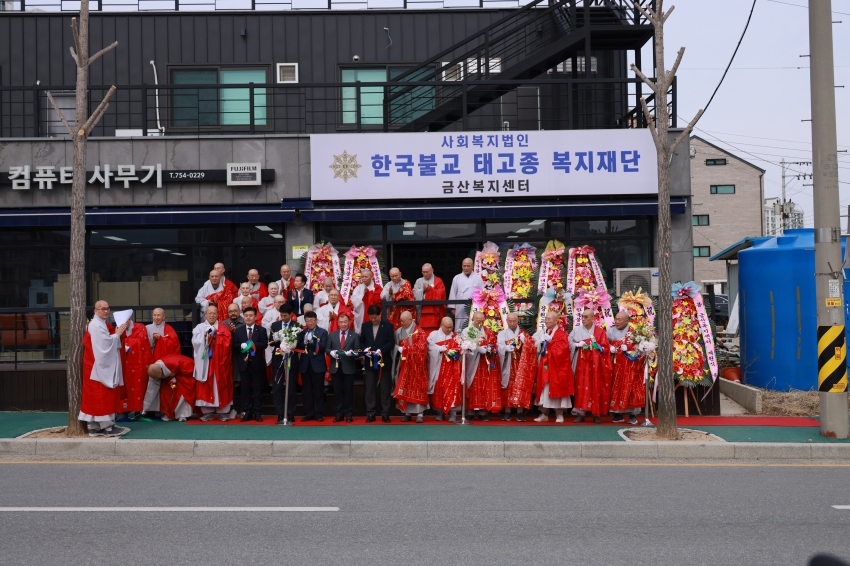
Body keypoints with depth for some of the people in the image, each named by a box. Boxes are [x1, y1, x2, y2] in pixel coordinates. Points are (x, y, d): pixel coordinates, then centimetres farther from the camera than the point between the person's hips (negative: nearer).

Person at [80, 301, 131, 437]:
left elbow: (106, 343, 19)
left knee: (96, 396, 10)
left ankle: (95, 427, 12)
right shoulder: (97, 325, -16)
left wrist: (116, 333, 6)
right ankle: (107, 427, -4)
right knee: (103, 396, -7)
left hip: (101, 366, 10)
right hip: (100, 366, -10)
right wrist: (118, 333, -10)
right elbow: (106, 343, -22)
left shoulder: (100, 324, 17)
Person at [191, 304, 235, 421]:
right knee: (205, 387, -1)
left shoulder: (223, 328, 8)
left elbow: (226, 342, -6)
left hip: (219, 361, 0)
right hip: (204, 361, 1)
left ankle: (223, 412, 4)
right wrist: (205, 335, -16)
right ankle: (207, 412, 4)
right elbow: (195, 341, -6)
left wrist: (216, 337, -12)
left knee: (220, 385, 0)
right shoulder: (200, 327, 8)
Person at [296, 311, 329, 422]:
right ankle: (308, 413, 11)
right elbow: (298, 346, 1)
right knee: (306, 391, 5)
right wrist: (305, 343, -18)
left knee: (318, 390, 1)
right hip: (305, 365, 3)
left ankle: (319, 414, 6)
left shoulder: (323, 332, 1)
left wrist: (312, 341, -23)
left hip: (318, 365, -3)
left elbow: (323, 347, -11)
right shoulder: (302, 333, 10)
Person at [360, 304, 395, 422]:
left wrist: (381, 350, -20)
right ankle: (370, 413, 7)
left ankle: (385, 413, 7)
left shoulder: (388, 326, 0)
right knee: (369, 389, 3)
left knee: (385, 389, 2)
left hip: (384, 362, -2)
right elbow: (361, 341, 10)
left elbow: (391, 342, -6)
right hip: (369, 362, 2)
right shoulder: (365, 326, 8)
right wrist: (365, 349, -11)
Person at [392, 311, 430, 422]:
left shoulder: (419, 333, -5)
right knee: (405, 388, 2)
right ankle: (407, 412, 8)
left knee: (417, 388, -1)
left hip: (416, 365, -3)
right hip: (404, 365, 3)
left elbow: (421, 348, -13)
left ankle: (420, 413, 1)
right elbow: (395, 347, 9)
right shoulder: (399, 332, 5)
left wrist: (404, 349, -13)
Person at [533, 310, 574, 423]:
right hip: (545, 366, 6)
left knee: (557, 389, -1)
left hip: (557, 367, -6)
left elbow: (561, 350, -19)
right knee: (544, 389, 6)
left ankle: (559, 414, 9)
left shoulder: (561, 333, -8)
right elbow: (538, 348, 17)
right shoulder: (543, 332, 11)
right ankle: (544, 414, 12)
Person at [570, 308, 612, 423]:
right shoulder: (577, 330, 6)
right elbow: (569, 343, 4)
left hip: (595, 364, -1)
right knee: (582, 387, -3)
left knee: (596, 387, -1)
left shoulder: (600, 332, 3)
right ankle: (581, 413, -1)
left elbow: (605, 348, 0)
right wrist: (578, 345, -13)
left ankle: (596, 414, 5)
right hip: (582, 363, 1)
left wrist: (595, 345, -14)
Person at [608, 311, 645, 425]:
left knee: (630, 388, -5)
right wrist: (611, 349, -8)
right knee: (616, 388, 2)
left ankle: (633, 414, 0)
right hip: (616, 365, 4)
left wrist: (627, 348, -19)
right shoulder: (611, 331, 9)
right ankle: (619, 413, 7)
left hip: (630, 365, -4)